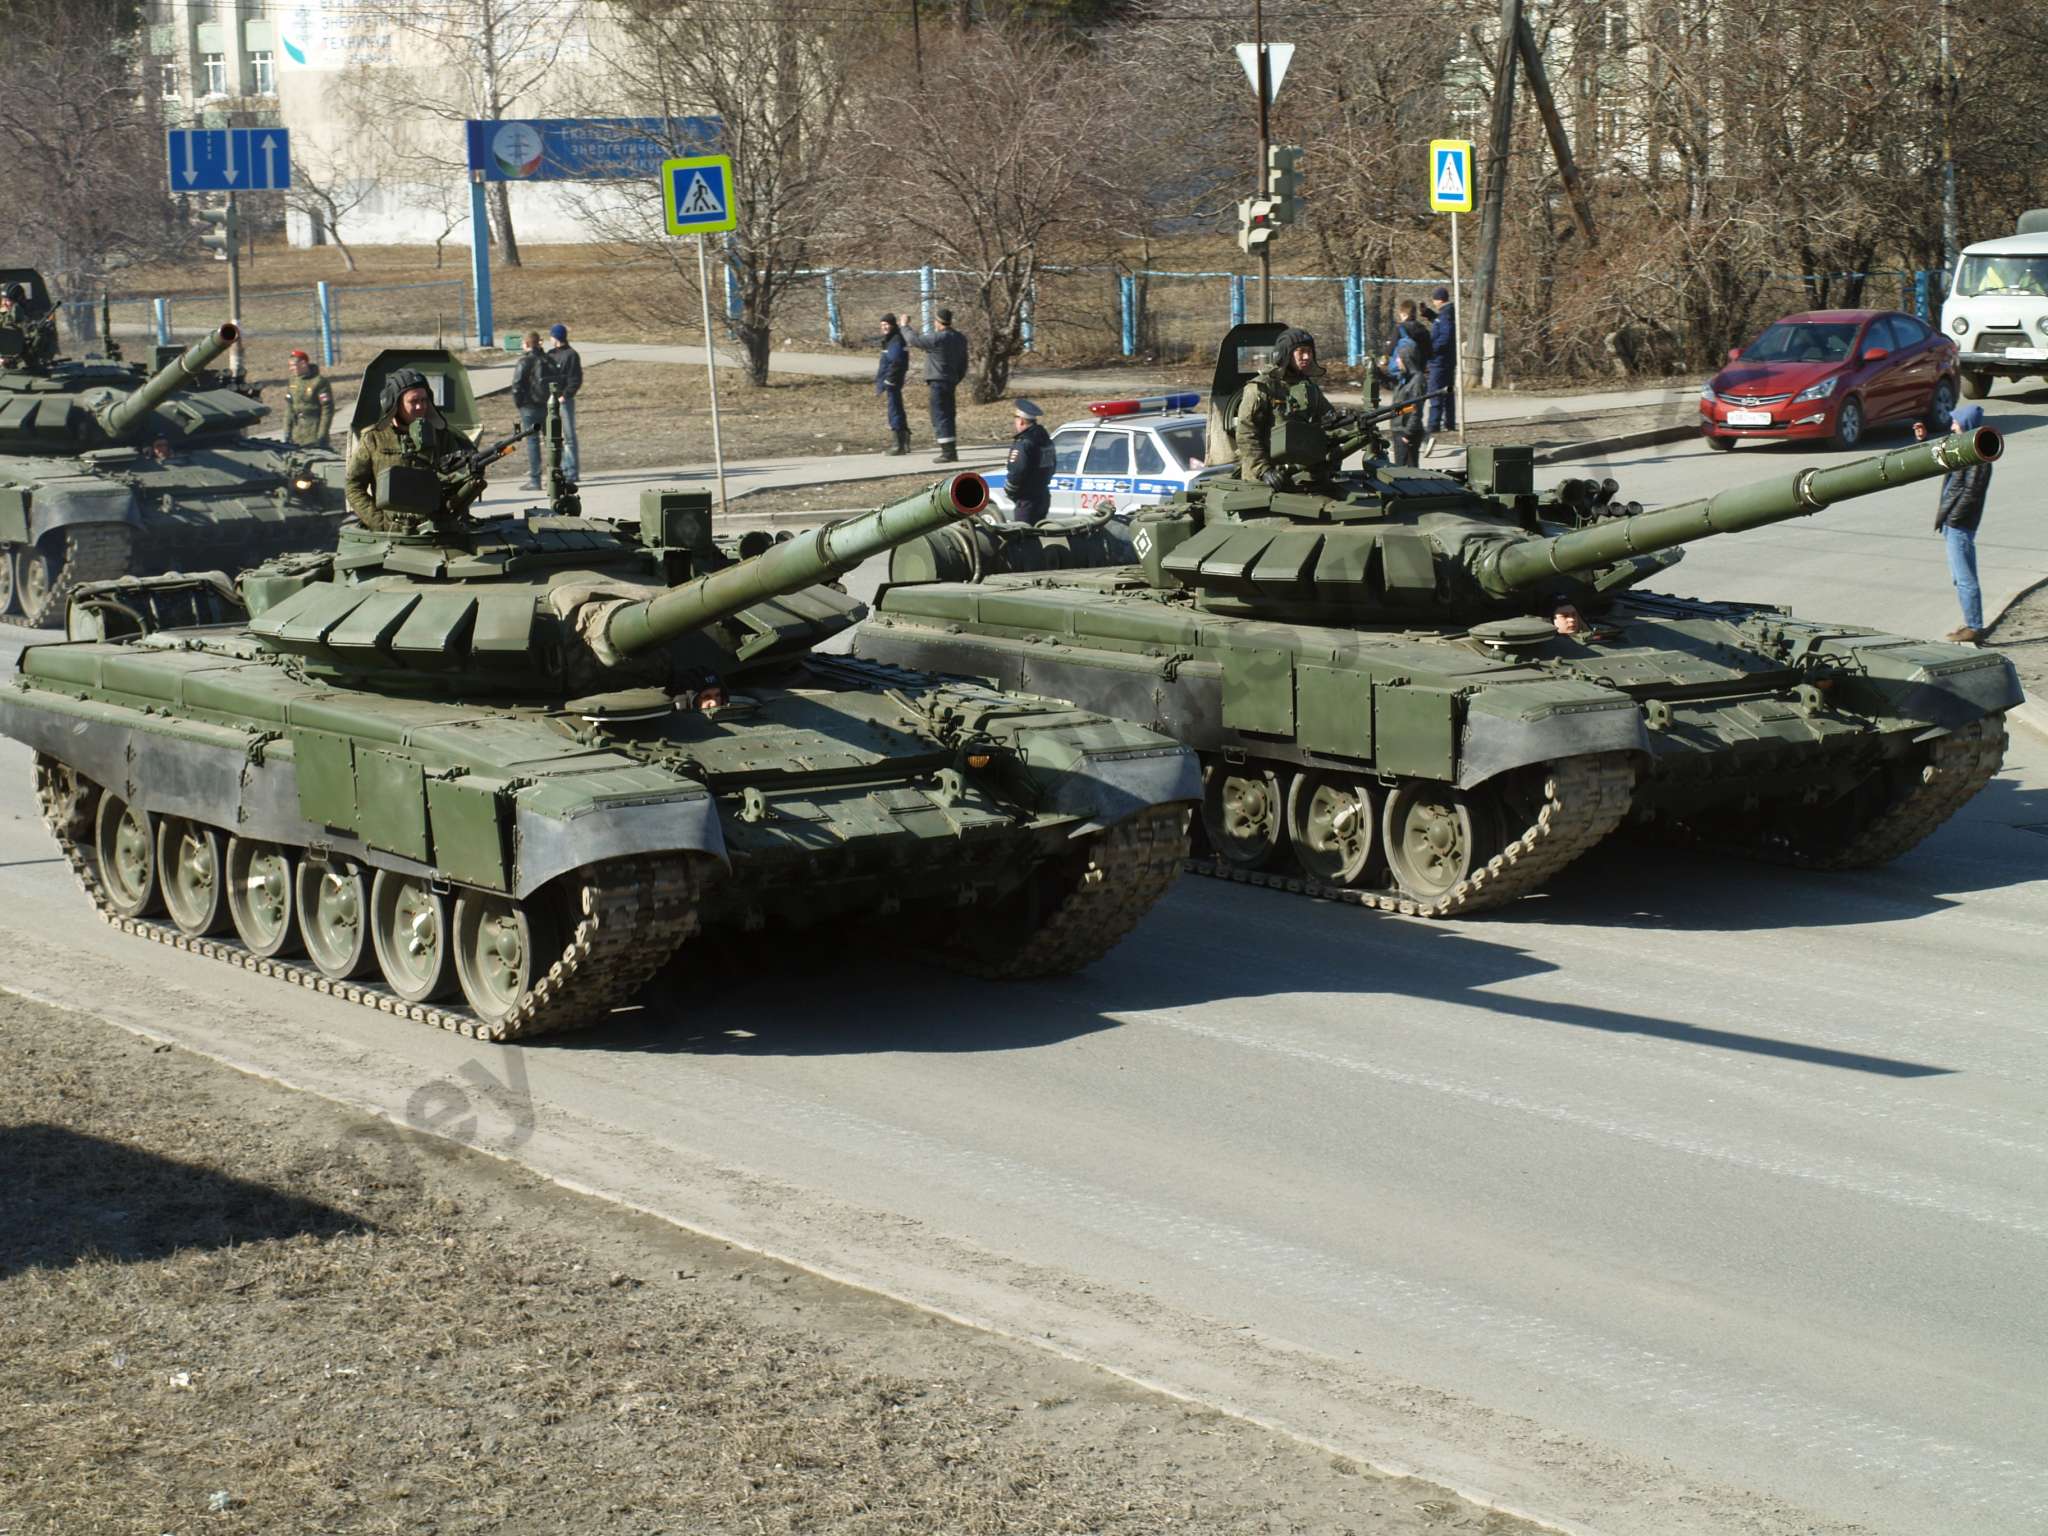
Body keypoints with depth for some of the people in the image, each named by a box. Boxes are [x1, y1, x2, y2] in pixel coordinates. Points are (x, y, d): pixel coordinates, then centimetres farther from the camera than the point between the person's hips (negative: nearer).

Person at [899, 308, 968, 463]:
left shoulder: (936, 338, -17)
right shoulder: (960, 339, 9)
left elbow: (914, 340, -9)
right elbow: (963, 363, 16)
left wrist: (905, 326, 7)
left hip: (938, 382, -8)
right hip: (951, 382, 8)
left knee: (940, 416, -6)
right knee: (948, 415, 15)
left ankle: (948, 452, -11)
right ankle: (951, 450, 21)